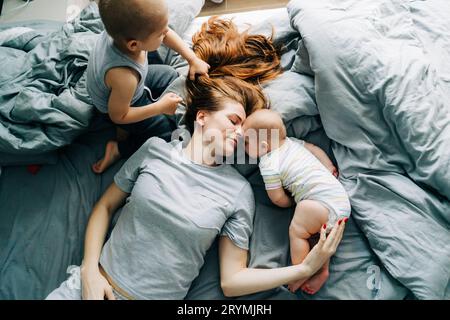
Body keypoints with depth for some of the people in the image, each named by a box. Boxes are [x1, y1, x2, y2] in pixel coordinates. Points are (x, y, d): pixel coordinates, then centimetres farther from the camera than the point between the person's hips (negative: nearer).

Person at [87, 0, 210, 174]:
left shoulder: (123, 27, -30)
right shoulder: (124, 77, -47)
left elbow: (168, 34, -10)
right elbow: (118, 116, -27)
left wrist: (193, 59, -13)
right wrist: (160, 107, -23)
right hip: (123, 106, -6)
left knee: (170, 75, 22)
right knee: (168, 132, 3)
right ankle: (119, 149, 6)